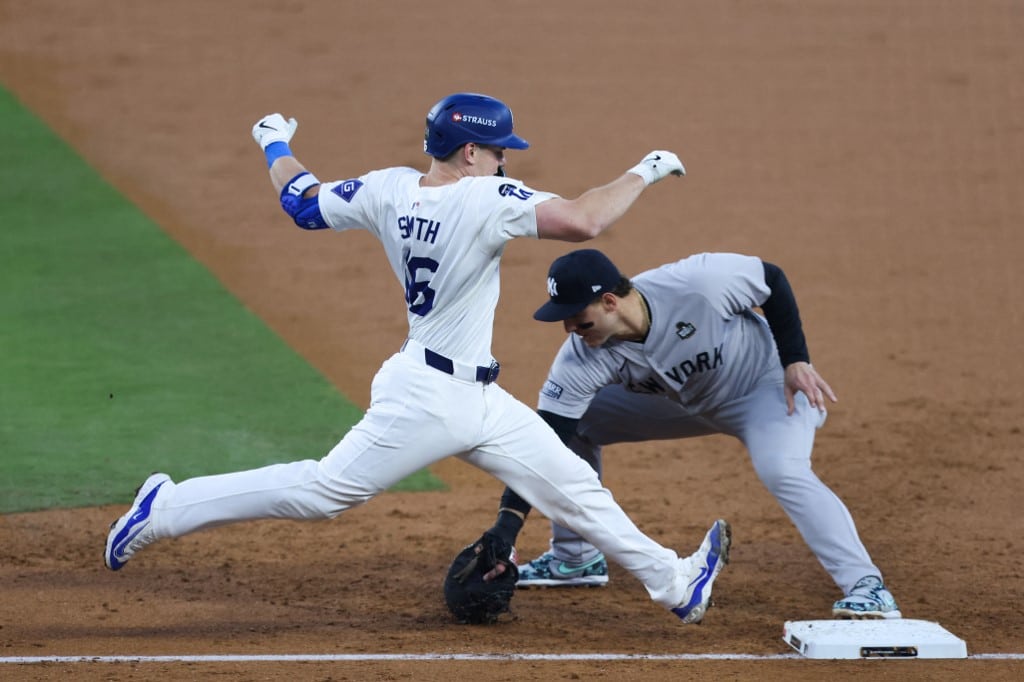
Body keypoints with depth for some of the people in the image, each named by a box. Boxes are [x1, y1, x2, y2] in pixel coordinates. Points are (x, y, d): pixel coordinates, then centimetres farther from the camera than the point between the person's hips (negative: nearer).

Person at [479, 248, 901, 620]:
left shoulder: (699, 283, -37)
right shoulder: (583, 358, -26)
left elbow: (773, 281, -18)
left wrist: (796, 361, -21)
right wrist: (504, 533, -35)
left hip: (767, 385, -5)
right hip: (682, 401, 5)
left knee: (781, 469, -33)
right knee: (573, 425, -2)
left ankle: (866, 588, -31)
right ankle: (575, 560, 14)